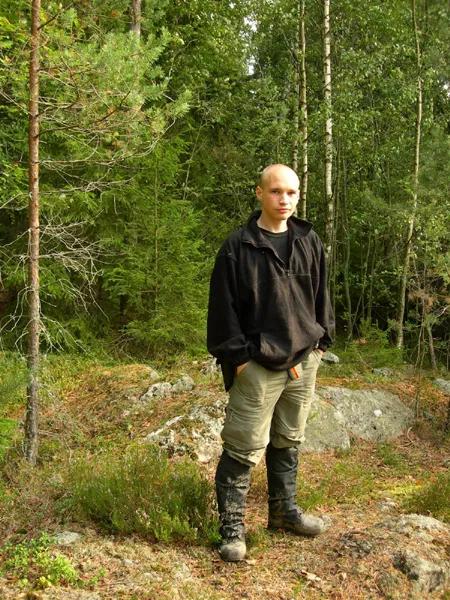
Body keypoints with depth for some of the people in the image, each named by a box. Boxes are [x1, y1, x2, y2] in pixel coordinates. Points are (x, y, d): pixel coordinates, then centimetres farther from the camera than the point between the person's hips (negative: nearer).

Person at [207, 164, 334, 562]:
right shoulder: (238, 247, -7)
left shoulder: (309, 242, 7)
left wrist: (320, 342, 11)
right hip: (258, 366, -5)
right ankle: (232, 527, 9)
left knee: (289, 441, 17)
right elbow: (223, 306, -7)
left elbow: (321, 295, 15)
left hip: (303, 362, 5)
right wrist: (238, 357, -10)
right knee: (245, 447, -3)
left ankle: (285, 510, 33)